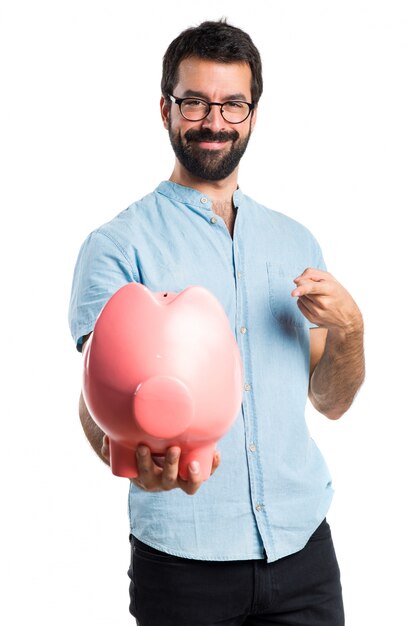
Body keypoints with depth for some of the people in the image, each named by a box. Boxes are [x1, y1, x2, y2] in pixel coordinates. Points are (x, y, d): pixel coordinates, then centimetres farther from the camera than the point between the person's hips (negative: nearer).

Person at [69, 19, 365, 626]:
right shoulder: (118, 245, -5)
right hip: (184, 550, -3)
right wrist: (137, 462, -35)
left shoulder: (297, 242, 10)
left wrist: (347, 329, -8)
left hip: (302, 541, 4)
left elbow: (330, 402, 12)